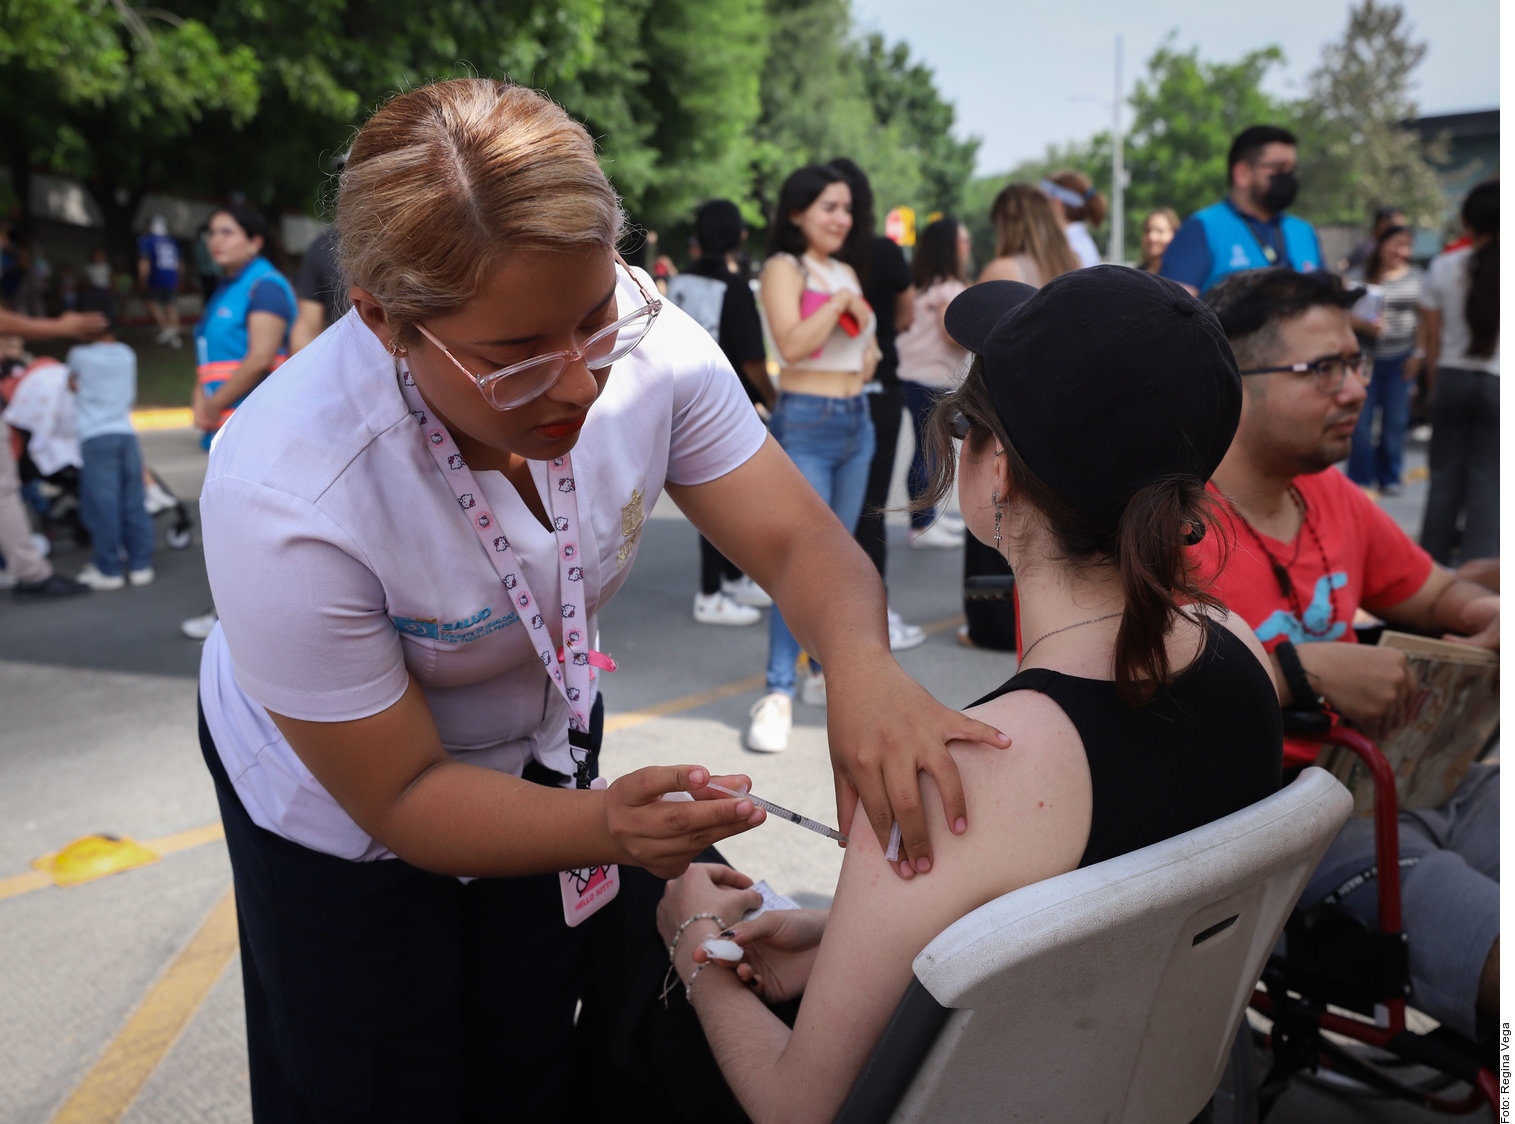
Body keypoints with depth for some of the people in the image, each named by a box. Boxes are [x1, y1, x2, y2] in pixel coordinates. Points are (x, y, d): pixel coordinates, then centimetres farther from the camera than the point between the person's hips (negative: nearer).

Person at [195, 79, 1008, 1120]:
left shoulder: (641, 341, -28)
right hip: (343, 803, -3)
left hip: (538, 748, 4)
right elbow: (400, 797, -27)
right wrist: (608, 826, -44)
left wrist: (862, 665, -44)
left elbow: (801, 539, -21)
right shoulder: (285, 501, -38)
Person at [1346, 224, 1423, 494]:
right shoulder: (1360, 276, -1)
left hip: (1400, 360, 2)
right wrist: (1364, 325, -22)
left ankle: (1390, 477, 19)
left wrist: (1418, 353, 1)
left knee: (1395, 421, 6)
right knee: (1361, 420, -1)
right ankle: (1360, 479, 9)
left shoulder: (1416, 277, 7)